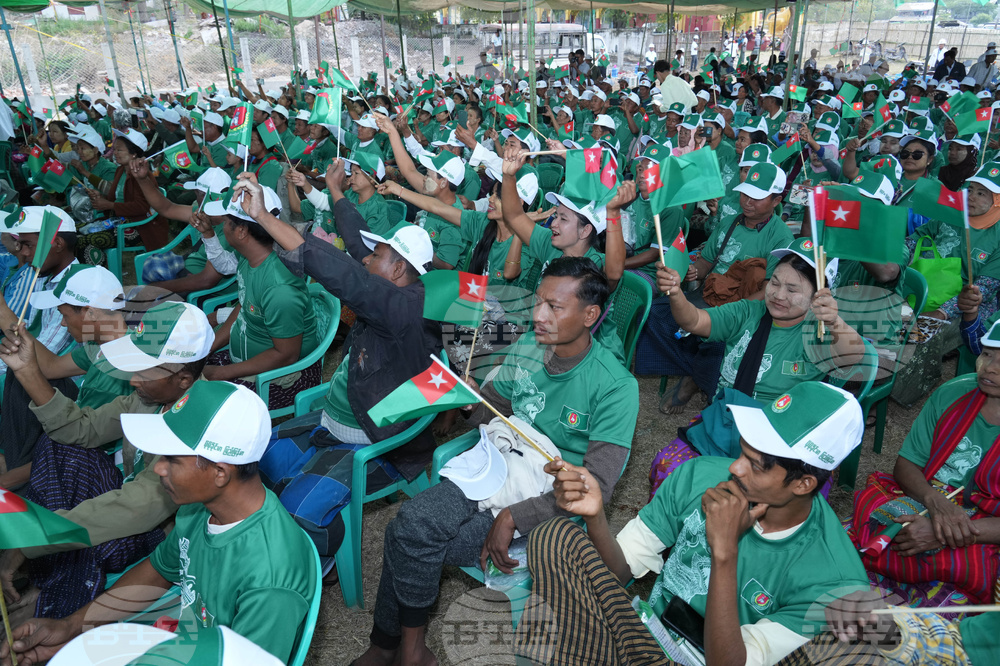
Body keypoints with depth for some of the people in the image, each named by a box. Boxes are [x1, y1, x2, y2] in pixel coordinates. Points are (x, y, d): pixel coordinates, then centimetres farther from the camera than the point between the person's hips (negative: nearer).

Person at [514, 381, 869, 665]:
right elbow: (619, 569, -4)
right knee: (556, 537, -18)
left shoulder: (833, 579, -21)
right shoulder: (700, 476, -10)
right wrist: (596, 516, -25)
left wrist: (724, 552, -32)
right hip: (647, 635, 4)